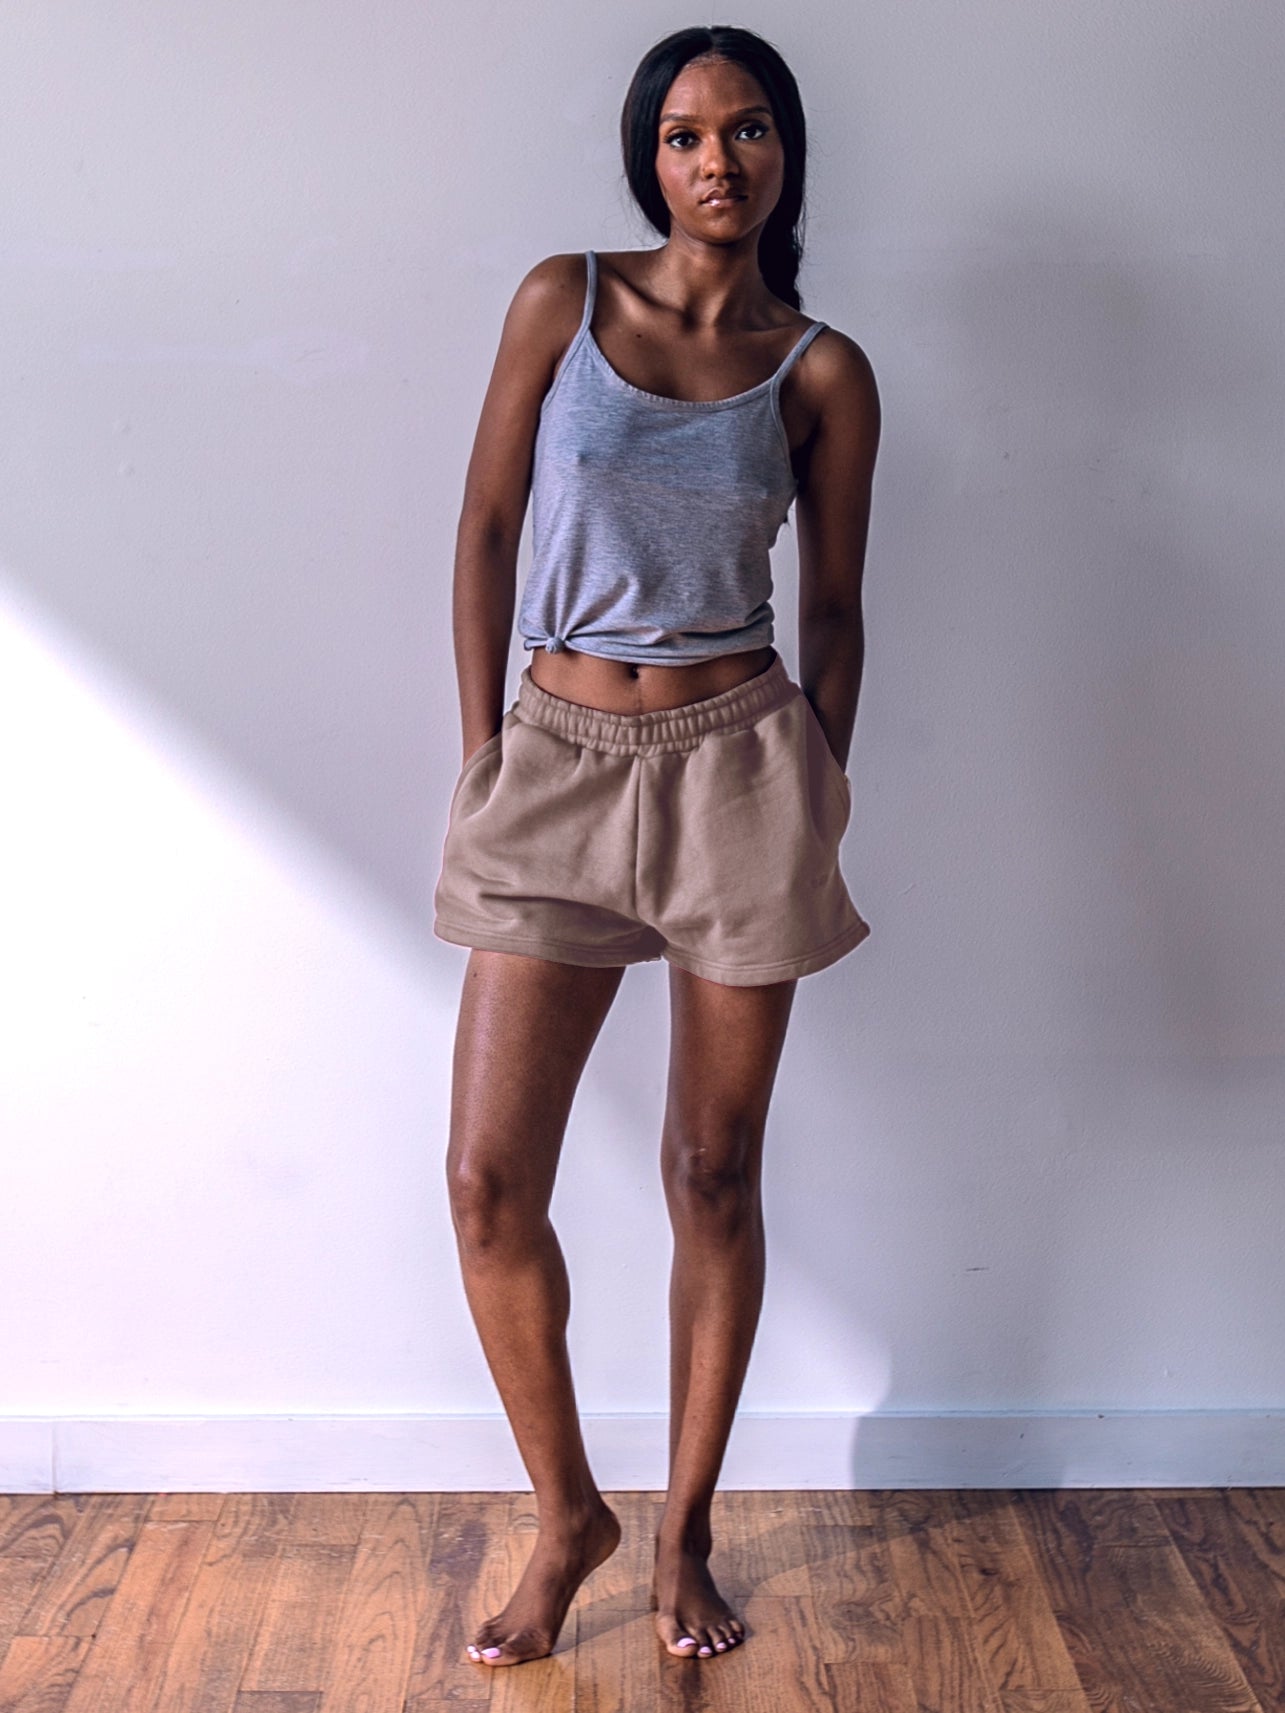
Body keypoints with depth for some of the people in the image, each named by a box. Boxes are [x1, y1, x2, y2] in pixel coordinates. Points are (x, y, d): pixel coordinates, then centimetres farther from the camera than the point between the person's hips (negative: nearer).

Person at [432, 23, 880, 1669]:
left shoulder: (822, 373, 2)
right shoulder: (565, 299, 3)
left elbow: (832, 603, 8)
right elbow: (486, 525, 4)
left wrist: (823, 791, 5)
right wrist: (479, 748, 0)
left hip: (741, 762, 0)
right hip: (564, 762, 1)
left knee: (714, 1172, 7)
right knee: (488, 1179, -2)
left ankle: (685, 1529, 26)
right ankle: (567, 1515, 21)